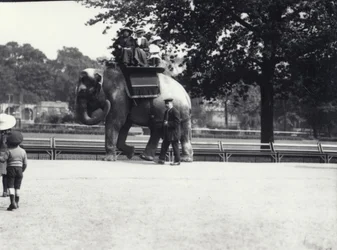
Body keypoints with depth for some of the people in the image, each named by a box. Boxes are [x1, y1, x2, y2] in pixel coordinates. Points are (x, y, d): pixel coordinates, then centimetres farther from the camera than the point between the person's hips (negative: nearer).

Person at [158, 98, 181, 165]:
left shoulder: (175, 111, -13)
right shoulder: (166, 112, 15)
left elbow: (177, 122, -18)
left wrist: (168, 123, -19)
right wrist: (164, 123, 3)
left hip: (173, 133, -9)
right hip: (167, 134, 9)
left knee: (175, 147, -2)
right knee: (164, 145, 6)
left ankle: (177, 161, 5)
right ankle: (162, 159, 9)